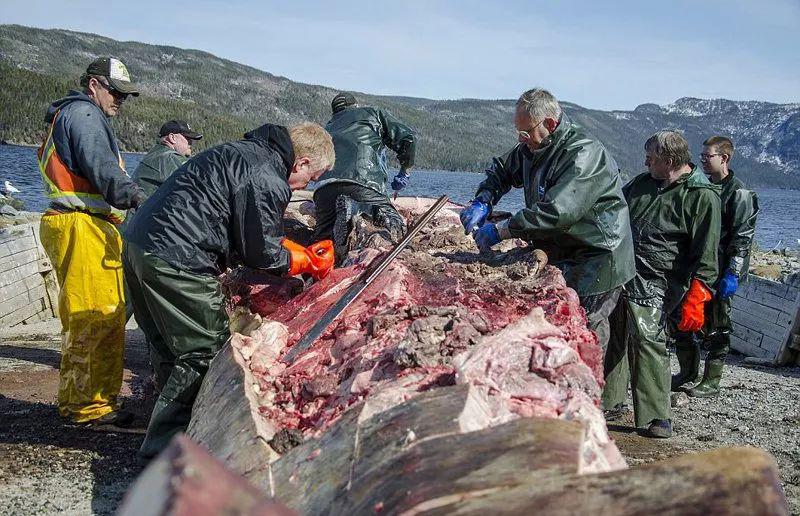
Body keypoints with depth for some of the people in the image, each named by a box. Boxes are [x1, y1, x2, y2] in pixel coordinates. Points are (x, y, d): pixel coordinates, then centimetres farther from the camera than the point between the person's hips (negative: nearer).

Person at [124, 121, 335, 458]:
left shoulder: (248, 152, 17)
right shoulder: (266, 181, -15)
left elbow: (256, 234, 25)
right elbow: (261, 253, -8)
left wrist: (305, 251, 22)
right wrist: (309, 263, 8)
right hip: (176, 262, -11)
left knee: (168, 349, 20)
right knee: (204, 352, 0)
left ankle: (166, 432, 34)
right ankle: (165, 447, 7)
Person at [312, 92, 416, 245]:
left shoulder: (328, 127, 37)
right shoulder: (374, 112, 29)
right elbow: (408, 136, 17)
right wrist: (405, 172, 27)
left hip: (324, 184, 3)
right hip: (365, 179, -3)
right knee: (396, 229, 5)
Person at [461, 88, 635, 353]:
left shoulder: (585, 154, -22)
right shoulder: (533, 149, 8)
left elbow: (557, 212, -31)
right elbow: (502, 170, 24)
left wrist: (501, 230, -25)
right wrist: (482, 202, 3)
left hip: (595, 265, -9)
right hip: (559, 259, 9)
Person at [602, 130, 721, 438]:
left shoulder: (703, 196, -7)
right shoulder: (643, 182, 15)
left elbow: (706, 255, -11)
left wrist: (695, 298, -19)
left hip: (654, 284, -7)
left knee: (647, 339, -16)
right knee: (612, 336, 10)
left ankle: (656, 417, -5)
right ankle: (610, 402, 26)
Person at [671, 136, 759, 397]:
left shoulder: (739, 193, -8)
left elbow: (742, 238, -13)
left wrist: (732, 274, -18)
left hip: (718, 272, -7)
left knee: (715, 326, 1)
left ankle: (711, 382, 12)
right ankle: (688, 372, 26)